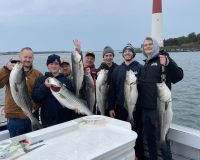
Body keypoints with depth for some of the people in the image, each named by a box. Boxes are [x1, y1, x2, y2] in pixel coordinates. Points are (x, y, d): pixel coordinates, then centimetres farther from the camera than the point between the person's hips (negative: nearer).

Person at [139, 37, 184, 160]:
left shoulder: (163, 59, -7)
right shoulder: (146, 64, 15)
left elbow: (178, 77, -21)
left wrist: (168, 64, -38)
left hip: (158, 108, -7)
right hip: (145, 108, 7)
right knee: (149, 137, 17)